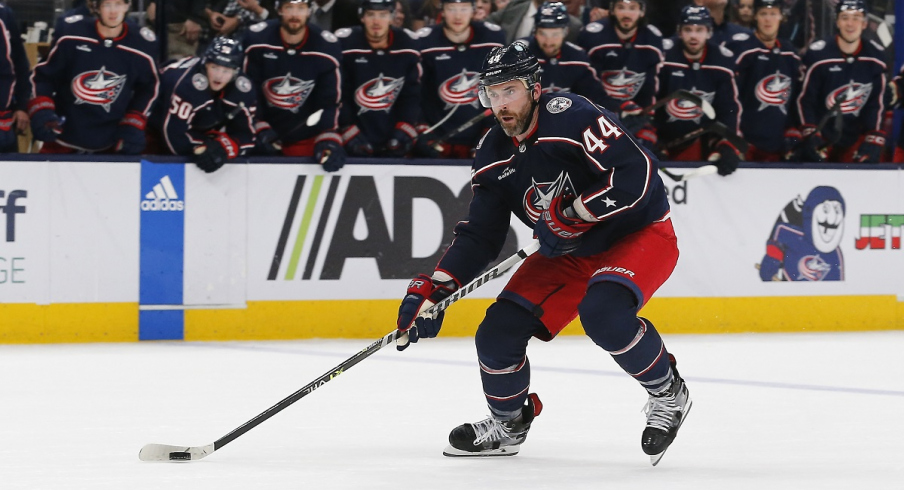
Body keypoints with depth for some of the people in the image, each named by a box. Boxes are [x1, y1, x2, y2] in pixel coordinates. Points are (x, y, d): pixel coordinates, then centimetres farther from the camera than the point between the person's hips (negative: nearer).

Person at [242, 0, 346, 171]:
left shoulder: (326, 48, -12)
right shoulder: (257, 40, -14)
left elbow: (329, 100, -7)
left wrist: (328, 141, -18)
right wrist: (259, 129, -13)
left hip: (305, 138, 0)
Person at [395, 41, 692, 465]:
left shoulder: (569, 116, -24)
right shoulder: (494, 155, -1)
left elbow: (637, 172, -31)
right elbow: (479, 237, 2)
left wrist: (573, 214, -28)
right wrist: (431, 290, -9)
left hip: (640, 234, -7)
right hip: (569, 253, 7)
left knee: (602, 312, -35)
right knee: (499, 332, -3)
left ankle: (668, 393, -10)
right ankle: (509, 422, 25)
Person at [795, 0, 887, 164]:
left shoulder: (876, 57, -3)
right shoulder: (818, 55, -12)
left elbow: (877, 103, 1)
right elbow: (805, 99, -7)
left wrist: (873, 141, -6)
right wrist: (811, 136, -12)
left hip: (855, 141, 3)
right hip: (821, 141, -2)